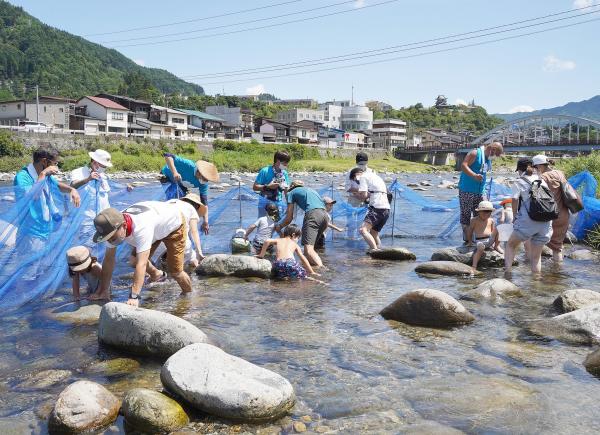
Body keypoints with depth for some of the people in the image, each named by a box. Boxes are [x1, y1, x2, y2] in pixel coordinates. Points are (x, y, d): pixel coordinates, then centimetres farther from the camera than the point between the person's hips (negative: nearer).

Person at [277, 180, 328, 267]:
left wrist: (280, 226, 34)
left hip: (312, 214, -7)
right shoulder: (311, 190, 36)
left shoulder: (292, 192, 19)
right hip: (324, 214, 7)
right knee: (310, 246, 19)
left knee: (308, 248, -16)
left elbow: (289, 218, 16)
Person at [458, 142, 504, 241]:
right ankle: (467, 239, 6)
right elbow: (463, 166, -21)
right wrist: (474, 175, -35)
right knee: (465, 214, 0)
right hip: (466, 191, -8)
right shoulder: (475, 153, -10)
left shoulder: (488, 159, 15)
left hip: (479, 192, 8)